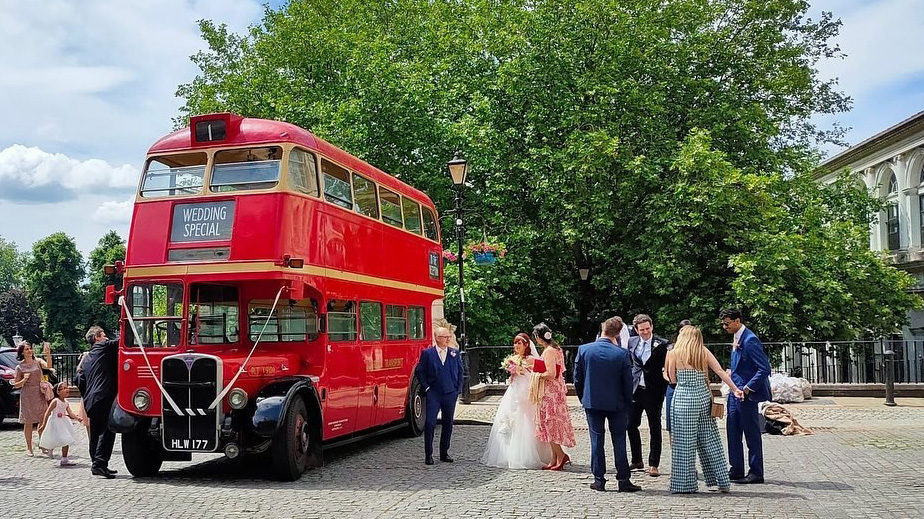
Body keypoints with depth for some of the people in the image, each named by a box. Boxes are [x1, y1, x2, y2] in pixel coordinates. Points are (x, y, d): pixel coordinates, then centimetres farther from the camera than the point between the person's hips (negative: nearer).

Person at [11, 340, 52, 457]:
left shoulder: (38, 361, 3)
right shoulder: (20, 367, -1)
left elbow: (48, 366, -18)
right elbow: (16, 385, 3)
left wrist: (48, 355, -32)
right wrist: (24, 379, -15)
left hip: (40, 394, 2)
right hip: (27, 396, -2)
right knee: (28, 422, 2)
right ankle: (29, 448, 11)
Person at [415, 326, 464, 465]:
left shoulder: (455, 354, 7)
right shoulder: (427, 353, -1)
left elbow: (460, 372, 12)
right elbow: (420, 371, 2)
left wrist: (458, 390, 6)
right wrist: (426, 388, -4)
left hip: (450, 394, 3)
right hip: (433, 394, -3)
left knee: (448, 424, 8)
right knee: (430, 423, -7)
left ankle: (444, 453, 20)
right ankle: (428, 454, 2)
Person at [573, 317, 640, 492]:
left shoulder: (583, 350, -8)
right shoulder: (622, 353, -12)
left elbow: (577, 379, -2)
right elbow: (628, 382, -6)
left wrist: (583, 399, 11)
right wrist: (628, 404, 7)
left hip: (592, 402, 1)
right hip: (616, 403, -1)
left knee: (596, 440, 8)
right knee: (619, 441, 7)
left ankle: (599, 480, 11)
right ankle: (623, 481, 11)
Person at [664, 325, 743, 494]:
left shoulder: (673, 354, -1)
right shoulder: (704, 352, 7)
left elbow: (673, 379, 3)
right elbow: (720, 371, -2)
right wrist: (735, 389, -1)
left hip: (683, 399, -3)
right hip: (704, 397, 4)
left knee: (684, 443, 2)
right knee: (711, 441, 11)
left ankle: (684, 484, 6)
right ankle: (722, 482, 16)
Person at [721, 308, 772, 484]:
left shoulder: (750, 340, -19)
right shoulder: (737, 338, 11)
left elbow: (765, 368, -22)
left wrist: (749, 387, -19)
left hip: (747, 394, -9)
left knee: (751, 433, 1)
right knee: (733, 431, 12)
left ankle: (756, 473, 11)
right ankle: (736, 470, 21)